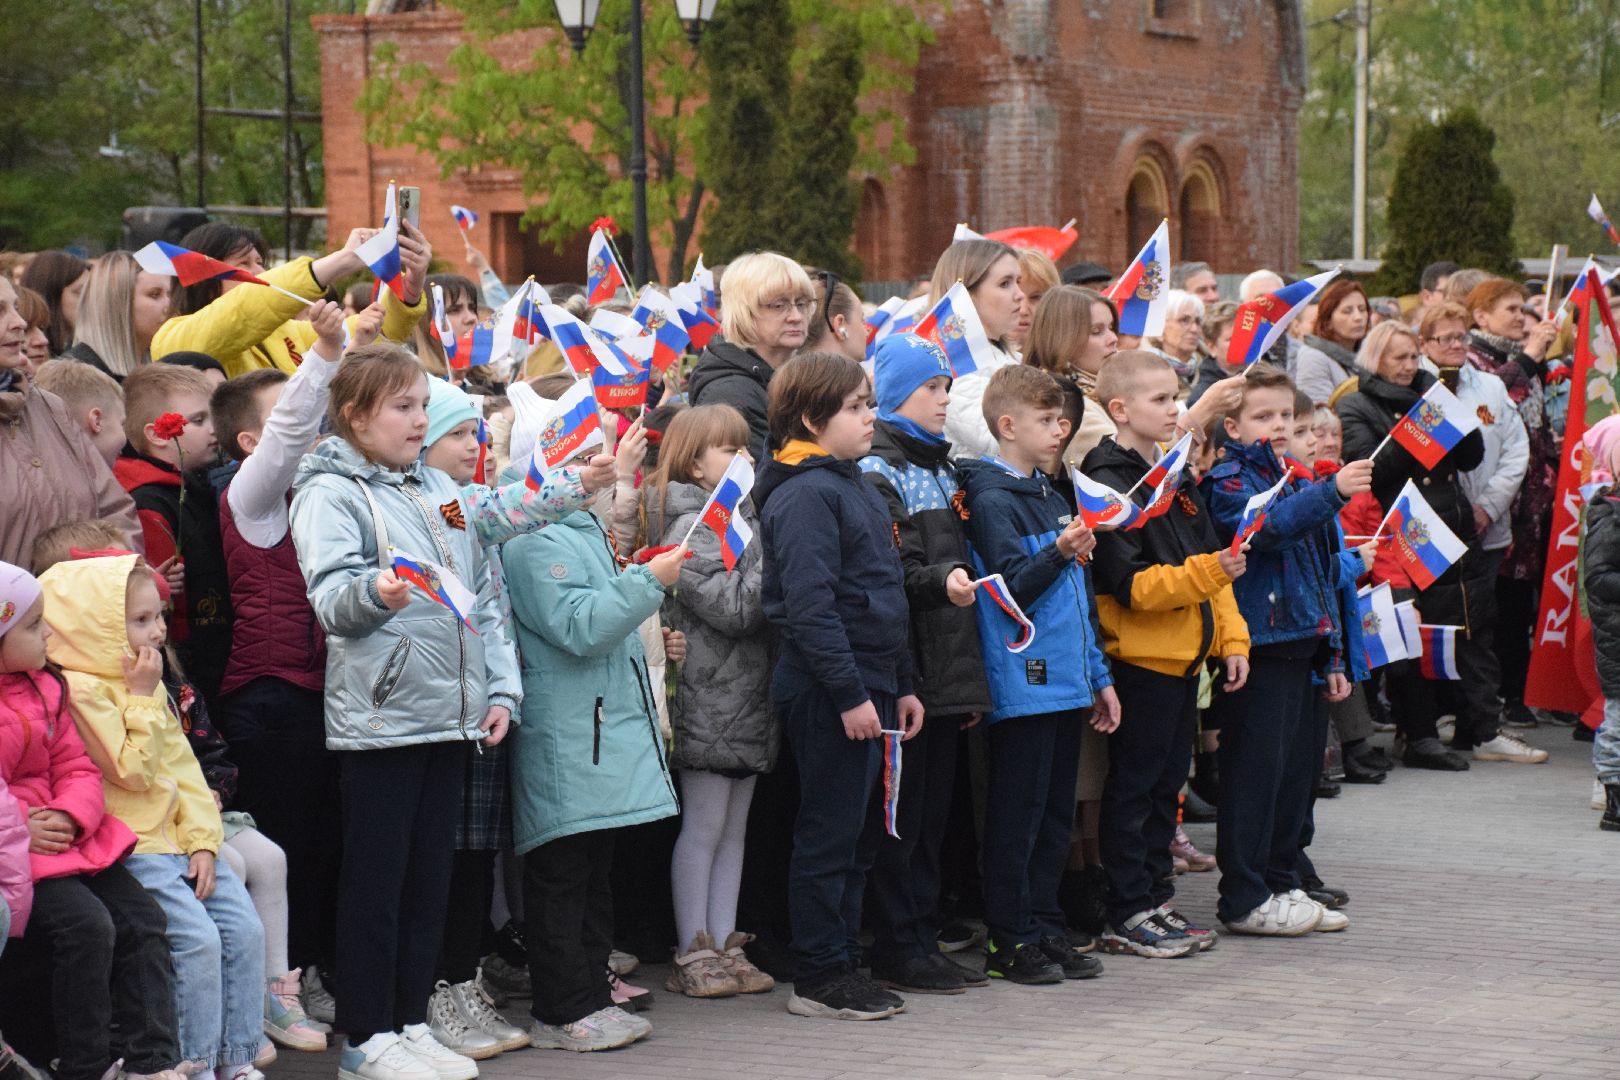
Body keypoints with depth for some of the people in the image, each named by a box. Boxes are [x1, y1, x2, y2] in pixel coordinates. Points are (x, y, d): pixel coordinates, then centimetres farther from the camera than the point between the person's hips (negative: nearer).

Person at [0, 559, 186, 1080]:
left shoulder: (43, 687, 12)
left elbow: (77, 768, 12)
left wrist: (70, 815, -10)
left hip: (62, 835, 8)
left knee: (143, 919, -1)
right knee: (87, 927, -23)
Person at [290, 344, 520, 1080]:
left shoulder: (440, 489, 16)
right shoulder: (330, 493, -5)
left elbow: (483, 598, 18)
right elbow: (331, 597, -17)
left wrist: (500, 689, 11)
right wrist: (376, 591, -38)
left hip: (449, 714, 7)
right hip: (376, 714, -7)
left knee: (429, 876, 10)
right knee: (376, 880, -2)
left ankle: (410, 1019, 19)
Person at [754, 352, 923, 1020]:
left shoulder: (855, 486, 17)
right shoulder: (805, 495, -14)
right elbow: (810, 606, -21)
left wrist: (900, 685, 21)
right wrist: (849, 694, -23)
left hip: (868, 684, 10)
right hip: (826, 689, -10)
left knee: (860, 837, 13)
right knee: (830, 833, -3)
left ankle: (840, 961, 21)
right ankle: (818, 978, 3)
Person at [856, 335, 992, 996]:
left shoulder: (941, 468, 19)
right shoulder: (878, 473, -8)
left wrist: (972, 676, 20)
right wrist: (941, 582, -33)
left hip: (948, 675, 8)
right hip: (904, 672, -8)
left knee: (933, 815, 11)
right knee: (901, 817, -4)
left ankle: (923, 942, 16)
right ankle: (896, 951, 1)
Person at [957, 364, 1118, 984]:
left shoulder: (1052, 499, 18)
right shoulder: (992, 500, -9)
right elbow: (1011, 586, -17)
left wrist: (1099, 676, 21)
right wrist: (1058, 551, -33)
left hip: (1066, 683, 8)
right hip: (1021, 684, -8)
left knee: (1057, 810, 11)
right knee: (1017, 811, -4)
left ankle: (1046, 928, 17)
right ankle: (1010, 939, 2)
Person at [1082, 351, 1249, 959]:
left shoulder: (1176, 478, 14)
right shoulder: (1108, 483, -14)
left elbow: (1210, 560, 20)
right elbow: (1129, 584, -21)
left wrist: (1231, 637, 12)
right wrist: (1204, 573, -29)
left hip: (1184, 654, 9)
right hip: (1140, 656, -9)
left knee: (1167, 779, 14)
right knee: (1134, 783, -2)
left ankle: (1156, 901, 22)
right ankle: (1127, 917, 4)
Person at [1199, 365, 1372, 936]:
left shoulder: (1294, 479, 20)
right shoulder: (1228, 481, -6)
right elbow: (1266, 528, -28)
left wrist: (1334, 657, 21)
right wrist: (1331, 492, -40)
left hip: (1301, 647, 8)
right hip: (1258, 647, -8)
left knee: (1298, 766, 11)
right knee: (1255, 769, -7)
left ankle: (1282, 883, 20)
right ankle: (1244, 899, -2)